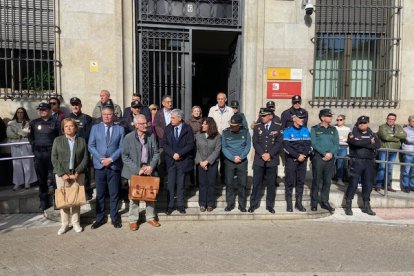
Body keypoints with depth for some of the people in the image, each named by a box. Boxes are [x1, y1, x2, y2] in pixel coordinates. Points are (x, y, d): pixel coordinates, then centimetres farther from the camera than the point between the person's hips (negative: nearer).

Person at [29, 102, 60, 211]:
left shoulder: (55, 123, -2)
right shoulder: (34, 123, 7)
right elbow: (30, 136, 18)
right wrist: (34, 145, 8)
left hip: (52, 152, -3)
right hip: (38, 153, 3)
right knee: (41, 178, 11)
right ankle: (43, 200, 22)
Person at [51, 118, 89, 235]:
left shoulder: (82, 141, 6)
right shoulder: (58, 140, 6)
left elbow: (85, 158, 0)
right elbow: (54, 159, 1)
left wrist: (77, 173, -9)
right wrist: (62, 173, -9)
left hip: (77, 174, 0)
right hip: (62, 174, 0)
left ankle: (76, 223, 15)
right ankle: (64, 224, 13)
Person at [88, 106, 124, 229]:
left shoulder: (120, 129, 5)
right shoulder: (95, 128, 8)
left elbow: (122, 147, -1)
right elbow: (90, 146, 2)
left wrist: (111, 159, -13)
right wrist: (101, 159, -10)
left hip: (114, 165, -1)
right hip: (99, 165, 1)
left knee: (114, 194, 5)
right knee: (100, 193, 8)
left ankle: (115, 218, 17)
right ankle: (100, 218, 19)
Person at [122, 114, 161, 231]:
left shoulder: (151, 136, 0)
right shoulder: (129, 137, -7)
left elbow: (156, 153, 5)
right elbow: (125, 157, -6)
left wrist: (151, 166, -9)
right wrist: (137, 169, -13)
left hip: (149, 169, 3)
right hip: (134, 171, -2)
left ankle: (150, 217, 26)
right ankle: (133, 220, 20)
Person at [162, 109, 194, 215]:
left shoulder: (187, 129, -4)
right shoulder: (168, 128, 3)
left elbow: (190, 144, -8)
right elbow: (164, 143, 2)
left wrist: (179, 154, -16)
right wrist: (172, 154, -11)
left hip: (182, 160, -1)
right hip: (171, 160, 2)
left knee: (180, 184, 7)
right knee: (170, 184, 3)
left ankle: (180, 205, 18)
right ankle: (170, 206, 12)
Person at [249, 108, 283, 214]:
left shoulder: (277, 128, 5)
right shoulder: (257, 127, 8)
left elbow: (279, 143, -3)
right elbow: (255, 142, 1)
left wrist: (269, 154, -12)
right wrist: (262, 154, -12)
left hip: (272, 160, -1)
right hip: (259, 159, 1)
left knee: (271, 184, 5)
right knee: (256, 183, 3)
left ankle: (270, 205, 17)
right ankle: (253, 204, 14)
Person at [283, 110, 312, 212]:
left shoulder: (306, 130, 10)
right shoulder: (287, 131, -4)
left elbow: (309, 145, 5)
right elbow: (286, 146, -11)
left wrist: (304, 155, -11)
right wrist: (297, 156, -15)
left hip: (303, 160, 4)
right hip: (291, 160, -4)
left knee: (301, 181, 7)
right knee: (290, 182, -1)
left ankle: (298, 203, 17)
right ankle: (289, 204, 6)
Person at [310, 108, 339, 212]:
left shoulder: (333, 129, 12)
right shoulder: (315, 129, 0)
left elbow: (336, 143, 5)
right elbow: (314, 143, -9)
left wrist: (331, 153, -12)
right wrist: (325, 153, -17)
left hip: (330, 158, 4)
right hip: (318, 157, -4)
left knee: (327, 181, 7)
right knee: (316, 181, 0)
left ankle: (325, 202, 17)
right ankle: (314, 203, 8)